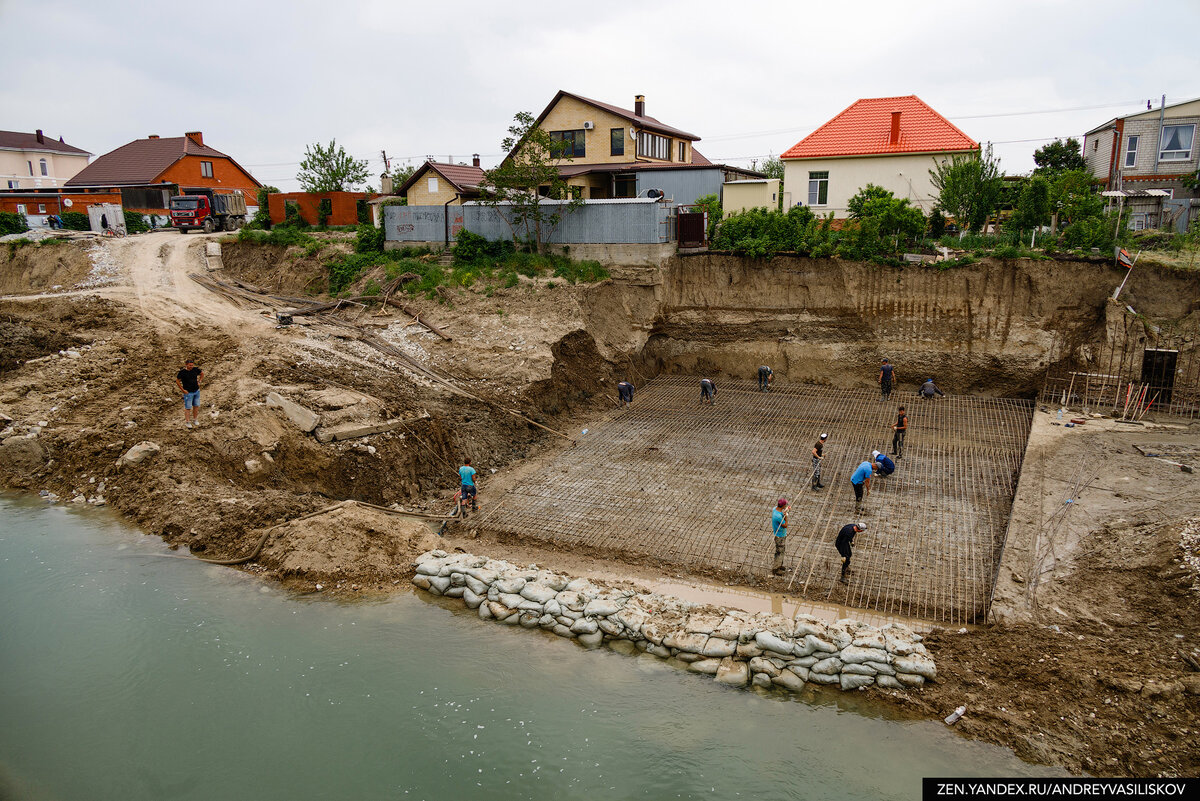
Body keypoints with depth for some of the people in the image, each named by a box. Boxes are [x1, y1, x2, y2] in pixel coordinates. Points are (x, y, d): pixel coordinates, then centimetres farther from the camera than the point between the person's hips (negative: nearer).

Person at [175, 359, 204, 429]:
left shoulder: (195, 369, -3)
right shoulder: (182, 372, -14)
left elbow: (202, 373, 16)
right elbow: (177, 381, -6)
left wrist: (199, 382, 7)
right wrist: (183, 390, -7)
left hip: (196, 391, 5)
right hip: (188, 392, -5)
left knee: (196, 406, 12)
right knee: (188, 408, -1)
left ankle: (195, 420, 27)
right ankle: (187, 422, 9)